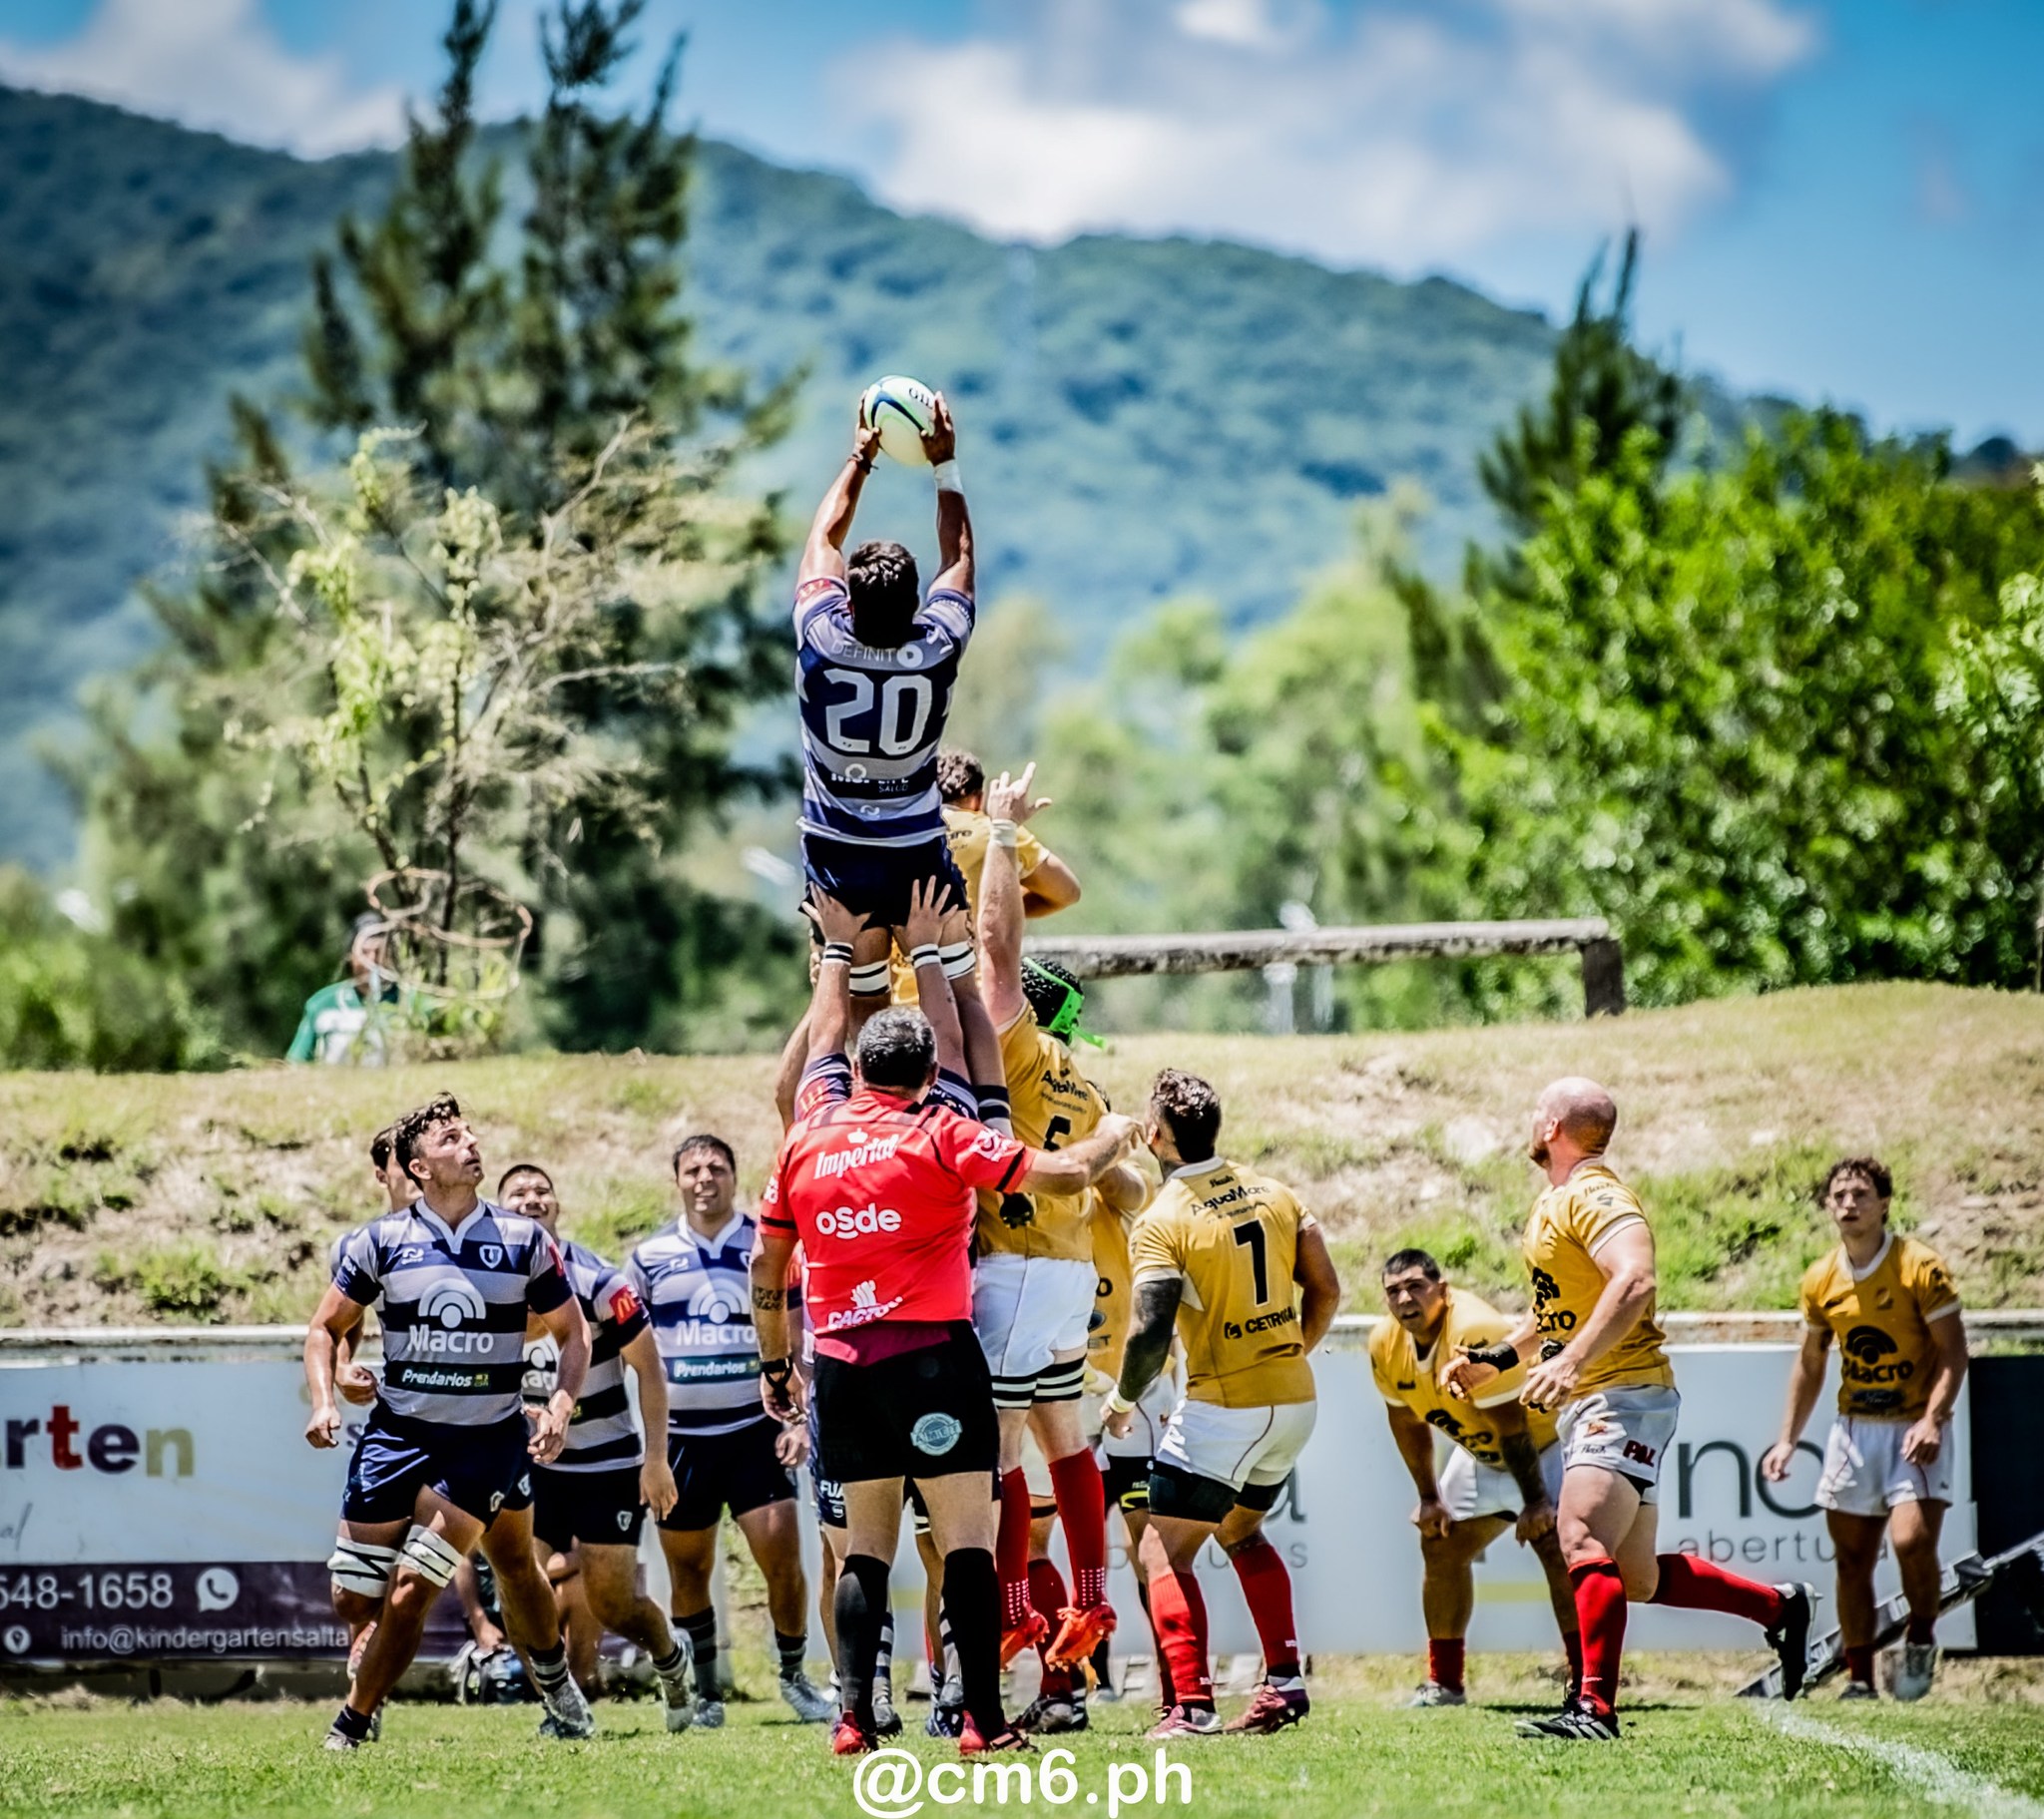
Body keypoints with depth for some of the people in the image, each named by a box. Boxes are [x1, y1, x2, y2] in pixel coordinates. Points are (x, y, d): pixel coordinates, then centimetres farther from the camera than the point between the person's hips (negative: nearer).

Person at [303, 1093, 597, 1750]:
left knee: (411, 1586, -12)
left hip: (490, 1441, -2)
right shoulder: (382, 1240, 0)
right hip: (398, 1431, 2)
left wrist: (559, 1409, -7)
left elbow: (572, 1333, 9)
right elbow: (326, 1328, 9)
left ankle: (353, 1725, -2)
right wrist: (324, 1401, -7)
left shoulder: (523, 1240, 0)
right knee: (360, 1591, -1)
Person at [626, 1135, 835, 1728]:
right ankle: (704, 1693, 17)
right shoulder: (649, 1257, 5)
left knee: (782, 1555, -11)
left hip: (755, 1430, -1)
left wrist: (798, 1419, -5)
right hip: (681, 1436, 1)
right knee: (688, 1570, 4)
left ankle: (794, 1675, 8)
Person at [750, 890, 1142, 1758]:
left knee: (865, 1545, 11)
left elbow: (766, 1263, 18)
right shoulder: (939, 1134, -5)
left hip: (838, 1365, 4)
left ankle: (853, 1715, 1)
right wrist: (1113, 1137, 15)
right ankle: (982, 1718, -8)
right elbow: (1061, 1173, -6)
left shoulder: (809, 1138, 8)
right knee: (967, 1540, -3)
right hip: (931, 1356, -4)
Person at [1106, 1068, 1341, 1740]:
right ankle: (1284, 1682, 20)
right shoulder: (1274, 1195, 6)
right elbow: (1326, 1292, 8)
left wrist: (1123, 1400, -3)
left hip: (1224, 1407, -7)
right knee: (1240, 1533, 27)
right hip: (1295, 1398, 7)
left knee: (1164, 1554, 0)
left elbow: (1151, 1332, -20)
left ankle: (1191, 1705, -12)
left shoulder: (1162, 1223, -14)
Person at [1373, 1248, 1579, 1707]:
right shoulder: (1386, 1346, -12)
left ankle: (1585, 1681, -23)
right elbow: (1407, 1420, 5)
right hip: (1482, 1453, 8)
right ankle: (1443, 1683, 18)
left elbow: (1512, 1425, -31)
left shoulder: (1475, 1333, -35)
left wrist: (1534, 1501, -27)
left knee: (1553, 1543, -23)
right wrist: (1429, 1496, 8)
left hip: (1544, 1439, -8)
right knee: (1440, 1545, 7)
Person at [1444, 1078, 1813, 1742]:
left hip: (1625, 1395, -10)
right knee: (1638, 1580, 12)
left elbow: (1634, 1282, -31)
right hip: (1586, 1406, 10)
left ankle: (1595, 1708, -33)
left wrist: (1570, 1363, -38)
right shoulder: (1551, 1205, 19)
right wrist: (1495, 1358, 25)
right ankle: (1778, 1606, 27)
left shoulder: (1594, 1198, -13)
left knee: (1583, 1544, -26)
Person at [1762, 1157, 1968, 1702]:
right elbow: (1809, 1364, 17)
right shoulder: (1821, 1281, 5)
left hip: (1914, 1429, -5)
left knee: (1912, 1540, -21)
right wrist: (1788, 1439, 11)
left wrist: (1931, 1421, -23)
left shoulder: (1920, 1268, -10)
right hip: (1854, 1429, 5)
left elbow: (1954, 1354, -10)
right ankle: (1859, 1680, 11)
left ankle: (1922, 1636, 5)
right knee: (1852, 1558, 3)